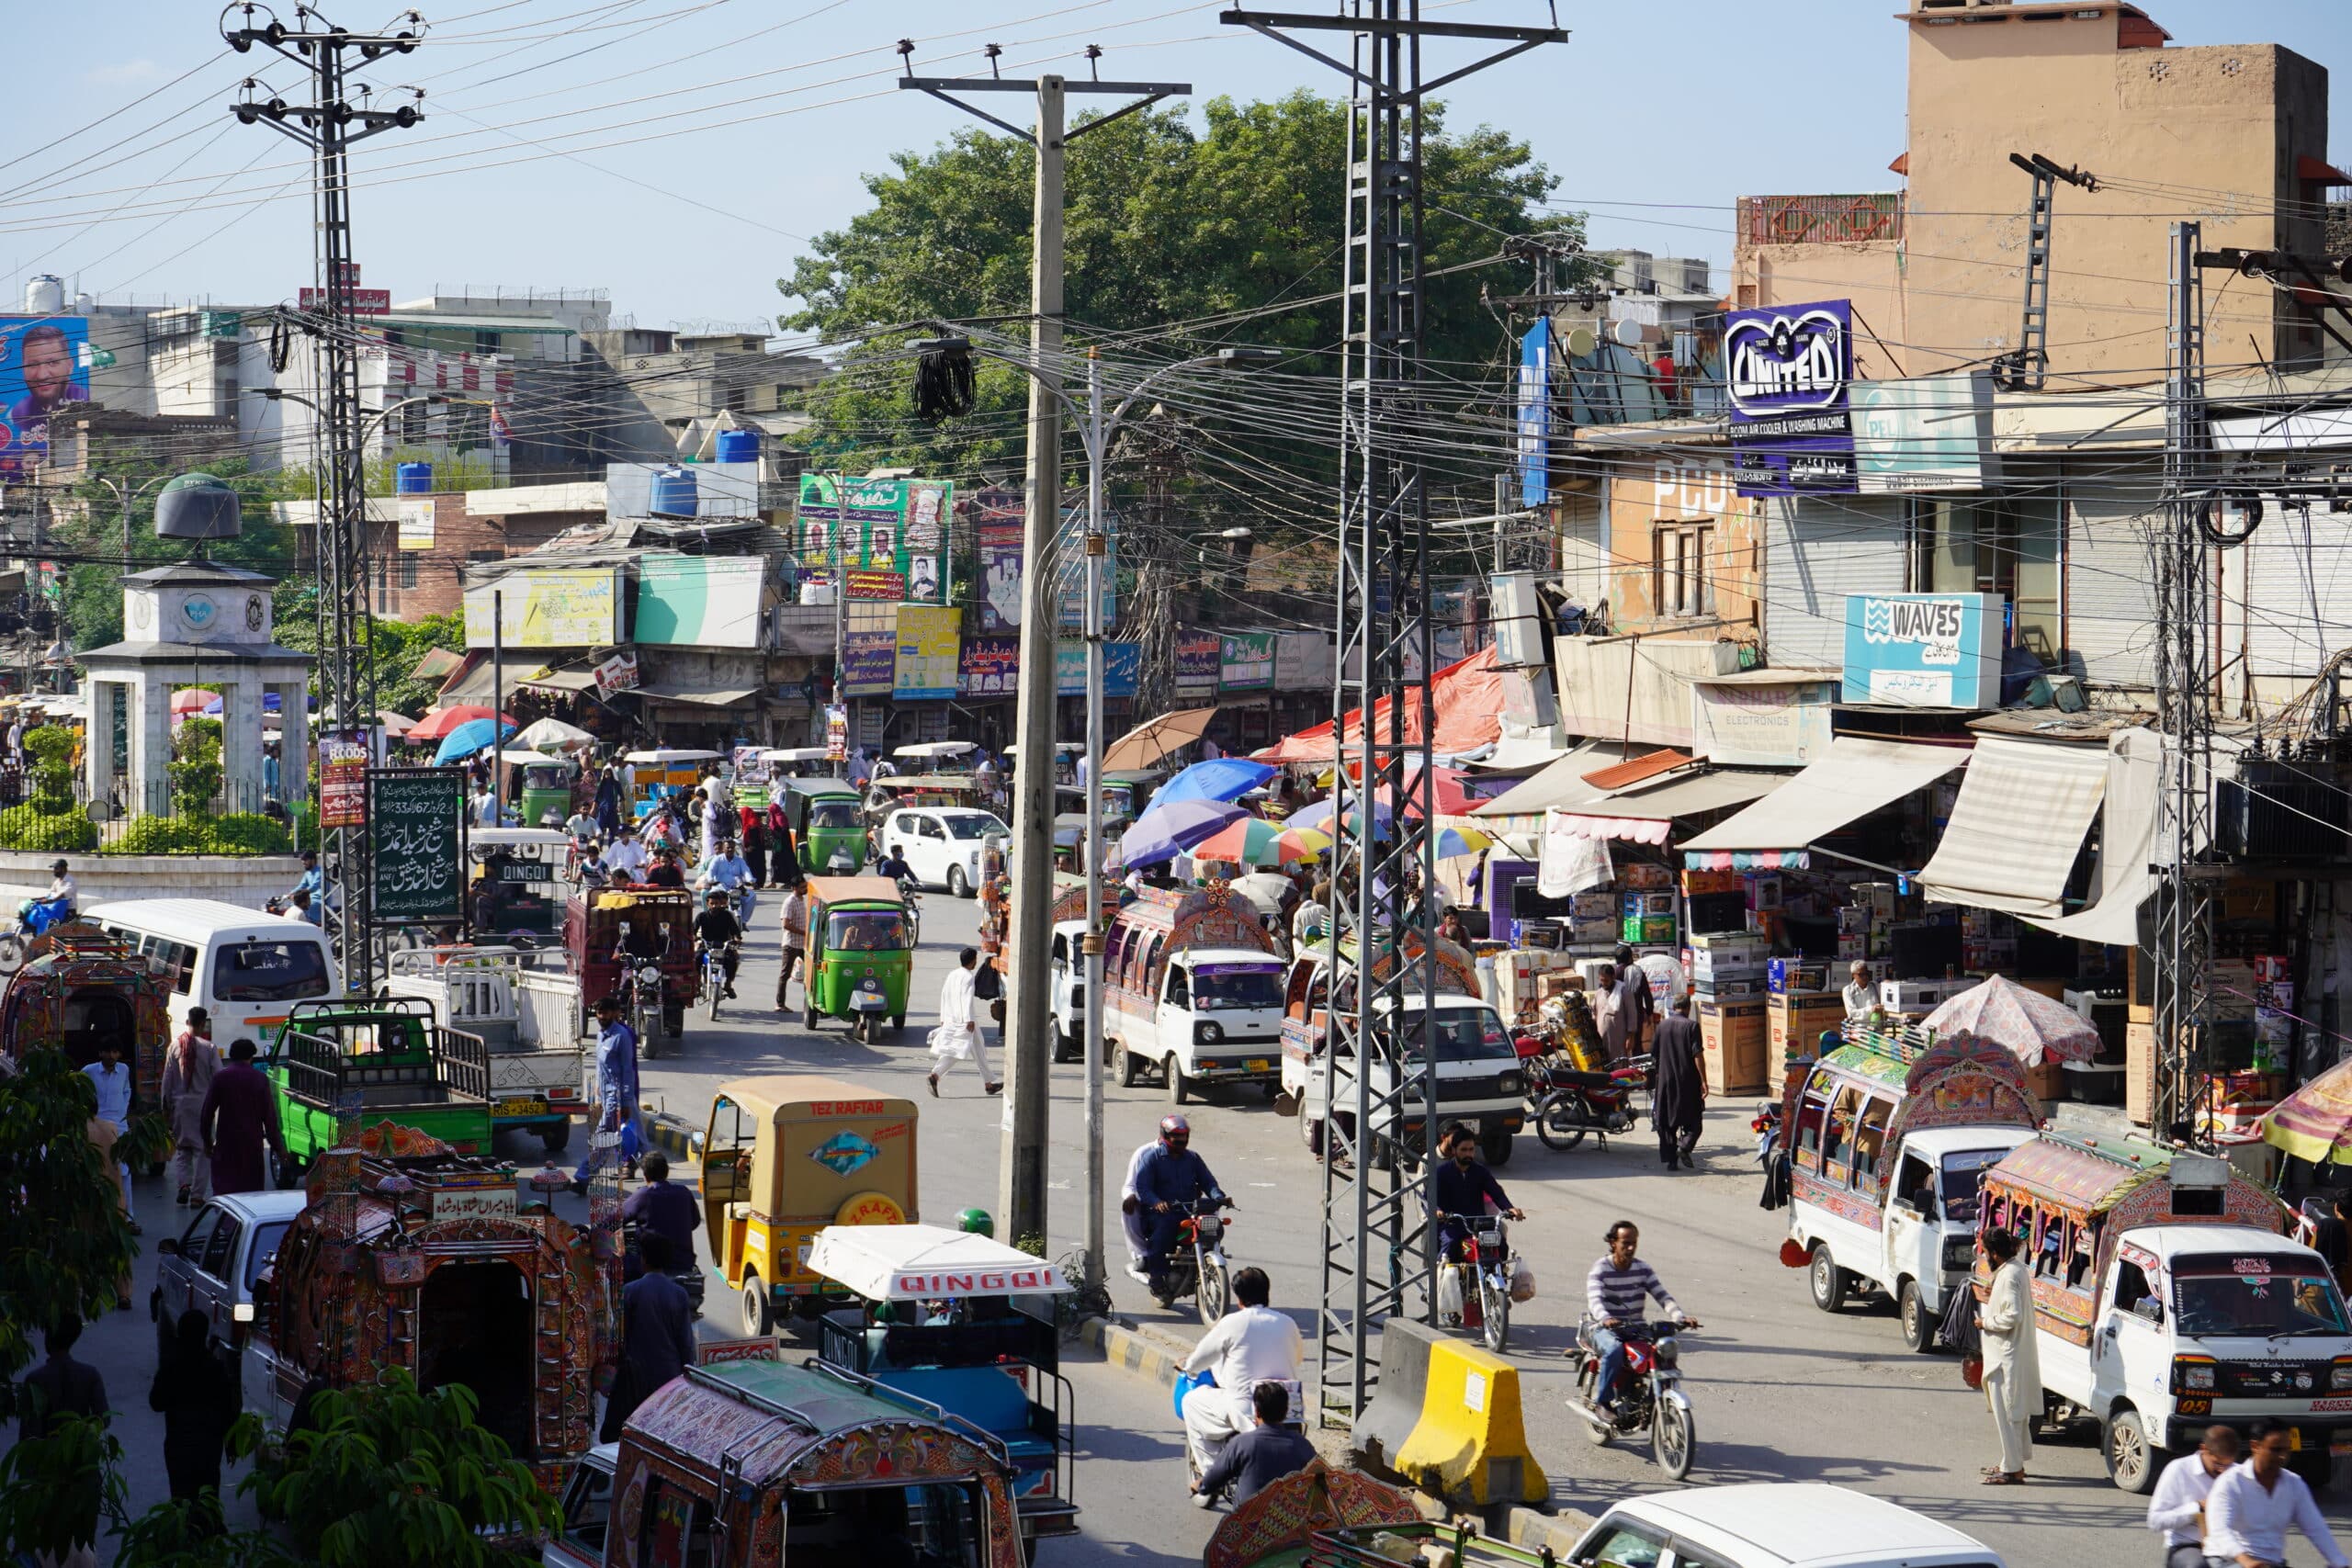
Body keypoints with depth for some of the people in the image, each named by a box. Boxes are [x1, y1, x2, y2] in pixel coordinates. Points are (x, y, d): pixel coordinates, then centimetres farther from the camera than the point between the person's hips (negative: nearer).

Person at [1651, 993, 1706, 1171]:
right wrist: (1703, 1081, -10)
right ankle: (1685, 1147, -17)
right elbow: (1697, 1055, -13)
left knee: (1667, 1123, 10)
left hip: (1666, 1082, 4)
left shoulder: (1662, 1026, 5)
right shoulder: (1691, 1025, -8)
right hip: (1688, 1082, -4)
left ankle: (1669, 1159, 6)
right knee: (1693, 1121, 6)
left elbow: (1654, 1054, 11)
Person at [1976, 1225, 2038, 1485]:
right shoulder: (2018, 1270, 10)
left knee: (2006, 1412, -5)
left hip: (2006, 1355, -11)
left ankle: (2012, 1470, -3)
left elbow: (2013, 1316, -26)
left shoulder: (2008, 1277, -21)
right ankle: (2014, 1462, 28)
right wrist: (1994, 1298, 12)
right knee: (2016, 1411, 18)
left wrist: (1986, 1322, -14)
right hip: (2019, 1353, 11)